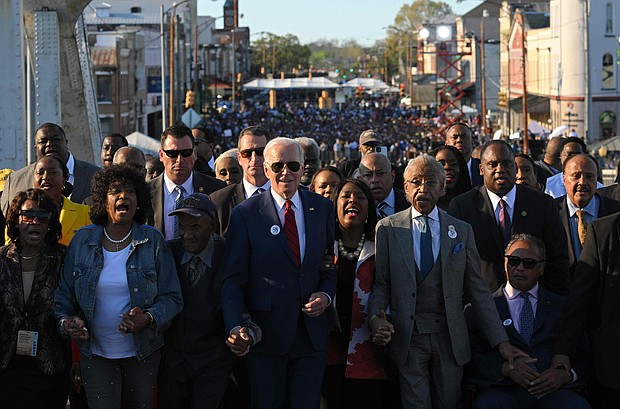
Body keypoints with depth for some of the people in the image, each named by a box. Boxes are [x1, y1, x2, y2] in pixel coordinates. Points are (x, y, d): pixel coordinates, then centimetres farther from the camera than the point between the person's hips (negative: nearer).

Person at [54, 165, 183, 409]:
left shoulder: (153, 241, -3)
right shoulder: (83, 240, 0)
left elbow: (172, 298, -3)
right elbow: (64, 295, 7)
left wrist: (148, 319, -22)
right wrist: (66, 322, -13)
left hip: (142, 353, 0)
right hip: (95, 353, 0)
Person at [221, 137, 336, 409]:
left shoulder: (323, 208, 6)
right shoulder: (246, 214, -4)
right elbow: (232, 279, -6)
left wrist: (326, 294, -6)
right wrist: (235, 327, -18)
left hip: (311, 333, 2)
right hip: (265, 334, -2)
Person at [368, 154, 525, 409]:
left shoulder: (462, 231, 6)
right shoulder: (388, 228, 3)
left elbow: (478, 290, 5)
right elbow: (380, 283, 3)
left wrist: (501, 342, -1)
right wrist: (376, 318, -17)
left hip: (450, 337, 2)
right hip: (407, 337, -1)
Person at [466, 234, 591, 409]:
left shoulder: (561, 306, 19)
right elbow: (471, 357, 3)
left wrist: (565, 375, -8)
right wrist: (505, 368, -14)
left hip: (552, 390, 1)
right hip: (502, 391, -1)